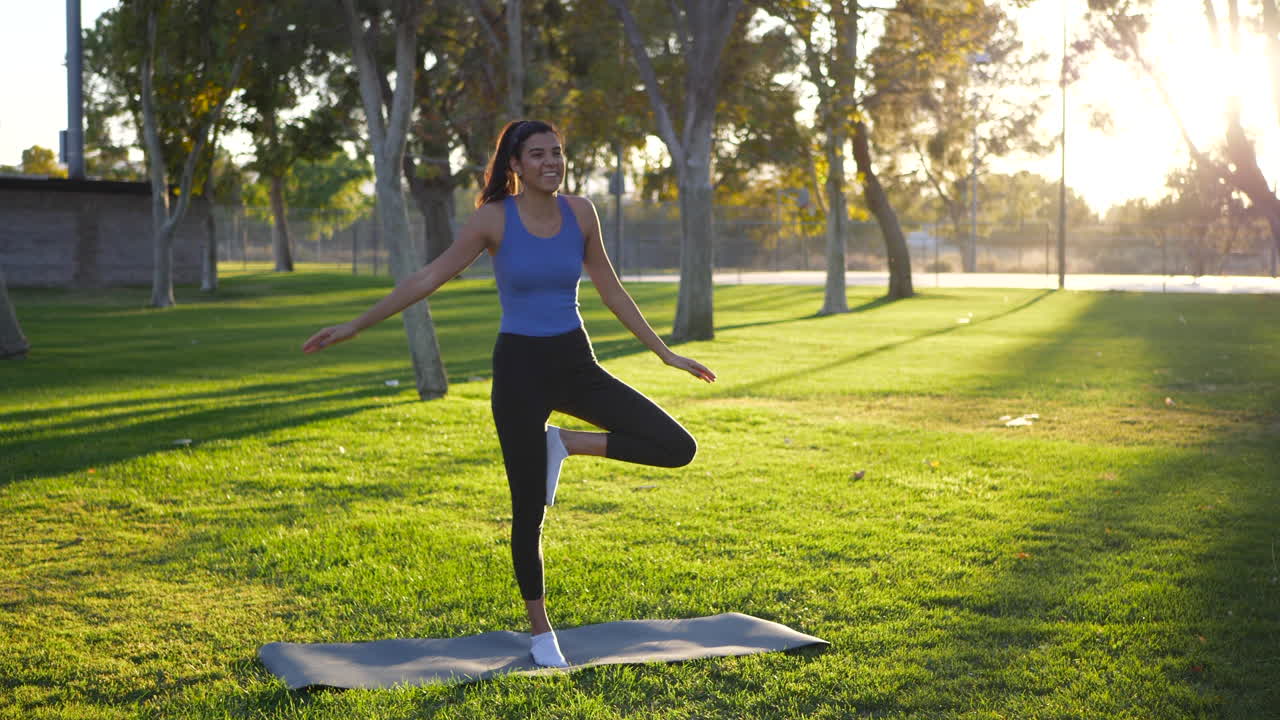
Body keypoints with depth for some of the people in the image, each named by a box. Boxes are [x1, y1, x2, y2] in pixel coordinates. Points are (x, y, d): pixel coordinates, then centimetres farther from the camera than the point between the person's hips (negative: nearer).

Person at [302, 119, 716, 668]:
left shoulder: (580, 213, 1)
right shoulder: (494, 219, -9)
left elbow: (611, 291, 10)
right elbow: (427, 279, -5)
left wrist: (665, 352, 11)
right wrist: (356, 326, -7)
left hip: (576, 363, 4)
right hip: (520, 367, -4)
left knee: (678, 448, -9)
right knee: (529, 510, 3)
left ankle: (563, 444, 8)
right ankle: (540, 631, 22)